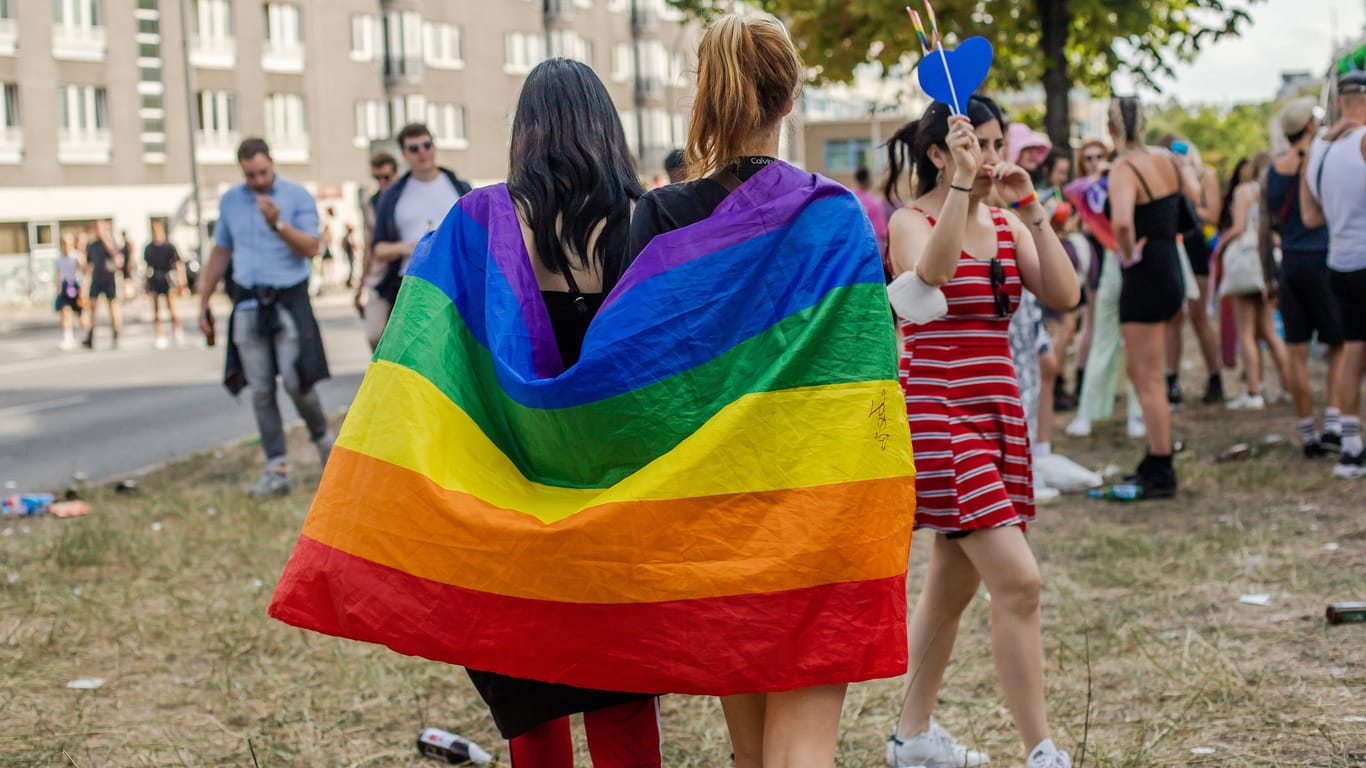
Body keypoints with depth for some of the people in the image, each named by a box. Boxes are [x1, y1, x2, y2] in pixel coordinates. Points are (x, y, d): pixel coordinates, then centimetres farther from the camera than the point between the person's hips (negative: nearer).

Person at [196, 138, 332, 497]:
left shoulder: (297, 196, -3)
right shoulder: (230, 201, 10)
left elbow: (311, 248, -11)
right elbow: (220, 253, 17)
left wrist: (278, 224, -25)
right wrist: (204, 303, 17)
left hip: (289, 299, -4)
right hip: (248, 303, 4)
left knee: (296, 382, -9)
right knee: (260, 391, 1)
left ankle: (322, 438, 21)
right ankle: (277, 470, 3)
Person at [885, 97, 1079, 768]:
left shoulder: (1006, 224, 11)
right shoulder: (911, 221, -7)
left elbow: (1064, 295, -3)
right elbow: (931, 273, -30)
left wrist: (1030, 210, -8)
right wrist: (961, 182, -30)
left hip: (997, 411, 7)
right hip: (936, 414, -7)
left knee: (954, 580, 16)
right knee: (1017, 581, -15)